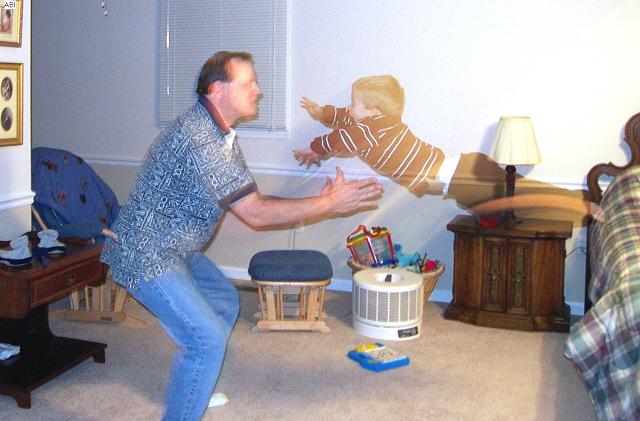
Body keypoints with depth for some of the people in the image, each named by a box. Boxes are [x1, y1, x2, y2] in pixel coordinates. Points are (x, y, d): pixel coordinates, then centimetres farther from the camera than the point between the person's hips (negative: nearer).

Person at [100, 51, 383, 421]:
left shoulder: (220, 134, 6)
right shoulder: (199, 138, -28)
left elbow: (251, 202, 6)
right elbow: (256, 214, -26)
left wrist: (320, 201, -2)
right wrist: (330, 204, -22)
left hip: (174, 248, 11)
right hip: (145, 255, -11)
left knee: (224, 301, 25)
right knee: (207, 338, -15)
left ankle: (191, 388, 39)